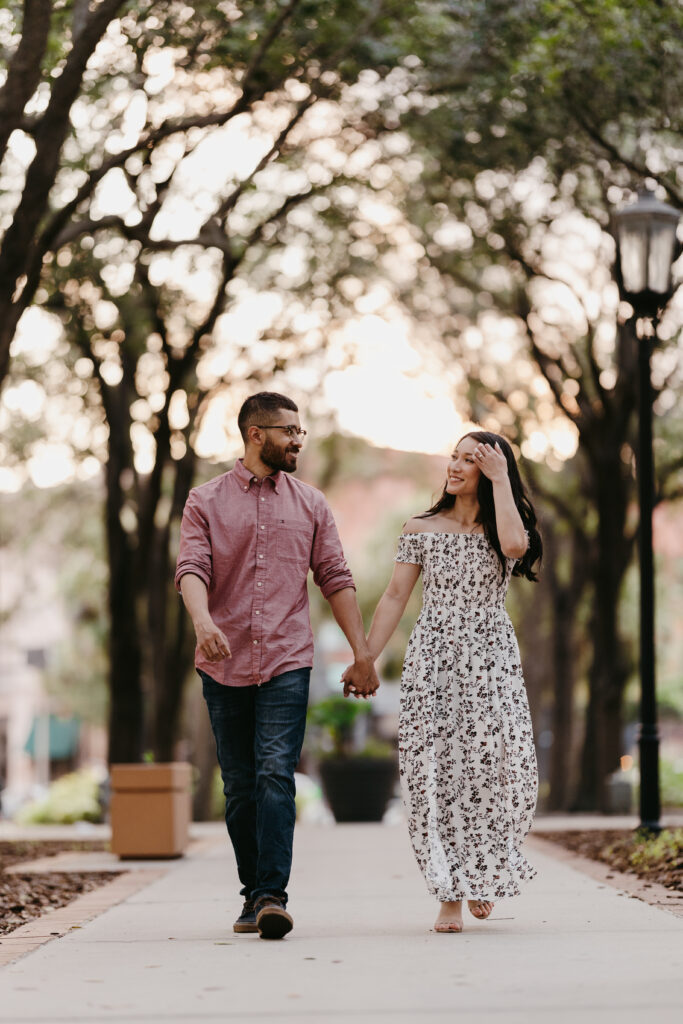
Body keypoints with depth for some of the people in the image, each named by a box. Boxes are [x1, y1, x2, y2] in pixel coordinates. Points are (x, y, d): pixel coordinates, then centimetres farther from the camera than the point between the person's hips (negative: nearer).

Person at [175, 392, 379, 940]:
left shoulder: (310, 504, 11)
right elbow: (191, 568, -8)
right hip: (224, 665, 1)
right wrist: (203, 621, -28)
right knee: (240, 786, 7)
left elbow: (336, 580, 11)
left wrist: (362, 653, 7)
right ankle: (254, 894, 18)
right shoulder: (206, 502, 6)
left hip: (287, 661, 0)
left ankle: (272, 895, -19)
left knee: (275, 775, -15)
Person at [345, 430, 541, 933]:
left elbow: (514, 544, -21)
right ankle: (451, 895, -3)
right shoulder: (421, 528, 8)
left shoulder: (503, 527, 5)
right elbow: (395, 596, 7)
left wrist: (500, 479, -12)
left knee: (498, 768, -9)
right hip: (433, 660, 1)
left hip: (492, 664, 0)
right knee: (437, 769, -7)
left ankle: (484, 872, 18)